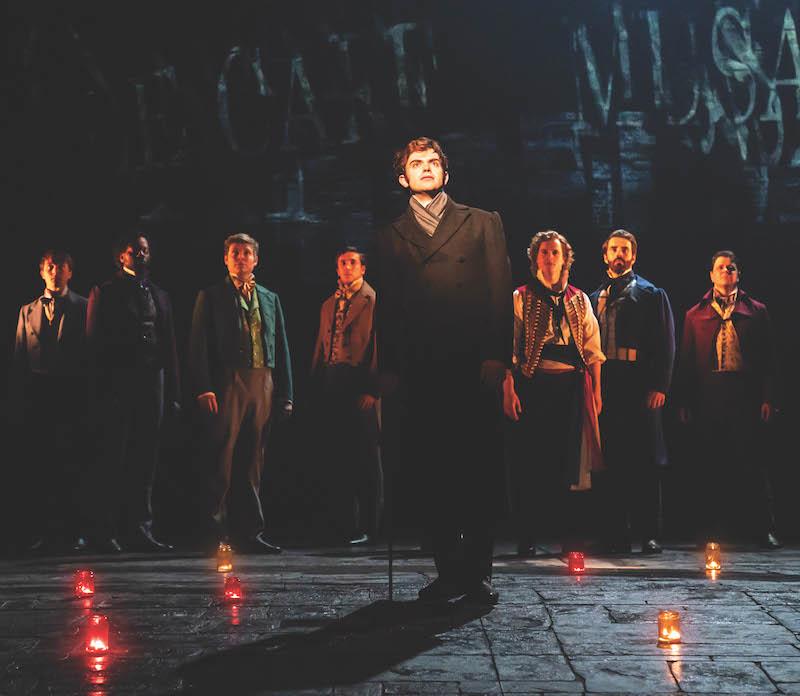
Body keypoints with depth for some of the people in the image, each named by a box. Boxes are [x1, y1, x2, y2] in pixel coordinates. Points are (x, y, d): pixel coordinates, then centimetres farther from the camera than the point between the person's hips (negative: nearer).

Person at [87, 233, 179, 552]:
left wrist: (173, 392, 9)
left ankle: (139, 529, 10)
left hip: (152, 384, 4)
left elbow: (169, 346, 17)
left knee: (145, 460, 5)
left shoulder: (159, 296, 18)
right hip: (117, 385, -4)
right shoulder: (105, 293, 5)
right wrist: (102, 390, -11)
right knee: (114, 458, -3)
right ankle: (106, 531, 2)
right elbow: (95, 343, -2)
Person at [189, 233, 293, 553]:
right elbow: (199, 346, -1)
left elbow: (282, 347, 16)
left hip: (263, 385, 4)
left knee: (253, 461, 7)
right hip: (227, 383, -4)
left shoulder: (270, 299, 18)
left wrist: (285, 393, 9)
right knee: (222, 459, -6)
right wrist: (203, 388, -12)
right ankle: (215, 530, -1)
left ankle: (250, 531, 12)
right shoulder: (211, 296, 6)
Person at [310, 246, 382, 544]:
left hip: (360, 386, -6)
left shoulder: (374, 301, -1)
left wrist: (372, 389, -16)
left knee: (365, 458, -2)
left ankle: (367, 528, 3)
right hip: (330, 385, 7)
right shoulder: (328, 304, 21)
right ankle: (344, 523, 15)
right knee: (334, 455, 6)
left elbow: (379, 348, -9)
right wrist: (316, 384, 10)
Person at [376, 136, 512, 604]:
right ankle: (450, 571, 8)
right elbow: (387, 308, 15)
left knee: (482, 473, -3)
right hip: (418, 374, 2)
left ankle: (479, 572, 4)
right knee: (429, 475, 0)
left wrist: (496, 356, -6)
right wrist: (389, 369, 5)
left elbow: (500, 294, 5)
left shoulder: (483, 224, 13)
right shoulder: (391, 238, 19)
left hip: (474, 370, -2)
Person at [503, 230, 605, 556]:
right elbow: (509, 348, -1)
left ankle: (571, 537, 8)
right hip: (532, 386, -2)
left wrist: (596, 389, 4)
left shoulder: (579, 300, 14)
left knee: (569, 461, 1)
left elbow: (592, 348, 12)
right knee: (529, 462, -2)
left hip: (571, 387, 2)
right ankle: (527, 538, 5)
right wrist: (508, 390, -10)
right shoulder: (520, 298, 5)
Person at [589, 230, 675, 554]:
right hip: (603, 385, 4)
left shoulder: (651, 294, 8)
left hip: (639, 386, -4)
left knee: (644, 460, -4)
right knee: (609, 459, 3)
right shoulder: (594, 297, 19)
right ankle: (616, 533, 7)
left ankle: (648, 533, 0)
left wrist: (659, 386, -9)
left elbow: (665, 344, 1)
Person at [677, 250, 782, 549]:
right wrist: (684, 401, 3)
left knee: (753, 462, -1)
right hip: (708, 396, 1)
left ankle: (764, 528, 6)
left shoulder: (756, 311, 11)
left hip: (747, 393, -1)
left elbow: (768, 357, 7)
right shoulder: (695, 315, 13)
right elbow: (686, 361, 11)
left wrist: (768, 397, -3)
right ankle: (711, 527, 10)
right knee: (710, 464, 3)